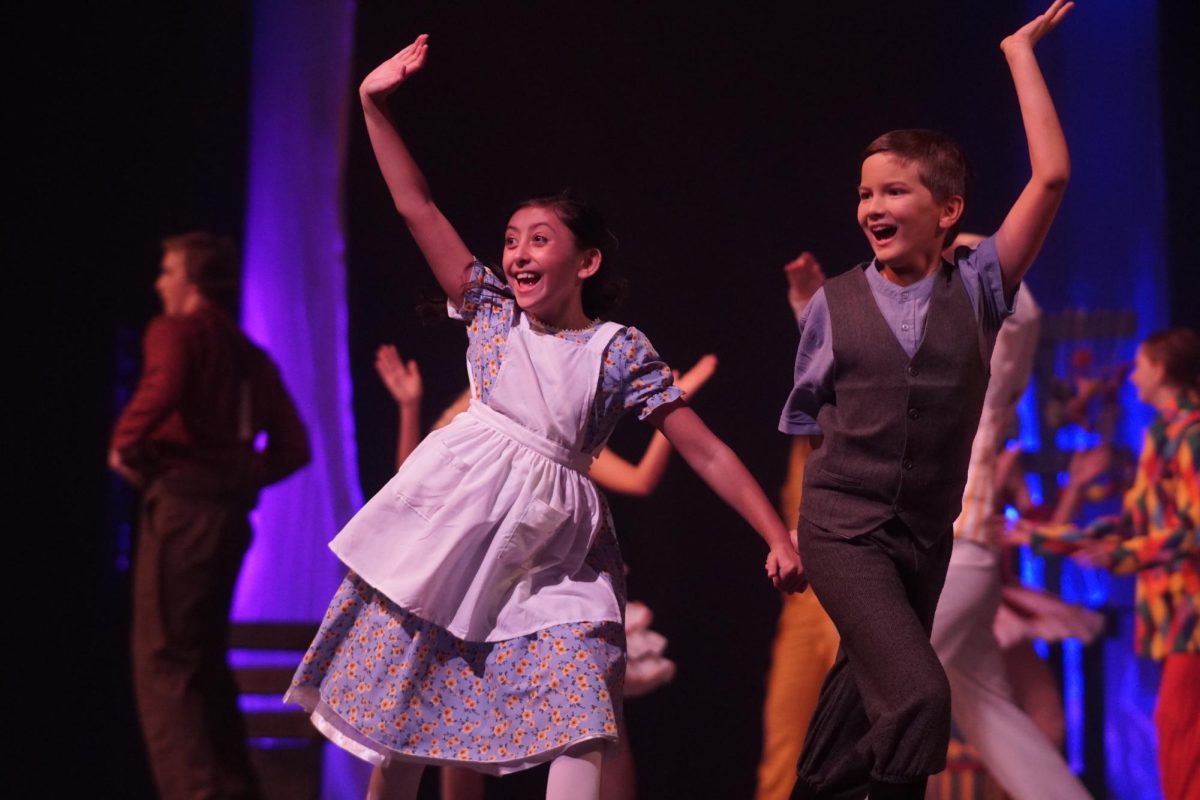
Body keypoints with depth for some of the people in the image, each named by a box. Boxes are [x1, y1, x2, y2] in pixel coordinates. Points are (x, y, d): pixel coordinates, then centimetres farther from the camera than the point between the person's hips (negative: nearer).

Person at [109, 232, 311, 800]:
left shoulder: (177, 330, -2)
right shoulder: (251, 355, 20)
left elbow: (163, 388, -25)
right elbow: (293, 446, 16)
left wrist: (124, 446, -10)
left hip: (183, 501, -8)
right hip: (230, 510, 8)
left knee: (163, 661, -6)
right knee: (202, 659, 17)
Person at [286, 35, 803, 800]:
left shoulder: (620, 350, 2)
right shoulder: (492, 311, 9)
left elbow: (708, 453, 0)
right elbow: (418, 208, 7)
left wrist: (779, 537, -8)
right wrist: (375, 106, 2)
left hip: (553, 543, -2)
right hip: (458, 514, 2)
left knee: (579, 720, -15)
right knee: (396, 700, 3)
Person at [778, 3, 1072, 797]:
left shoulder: (976, 290, -1)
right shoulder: (835, 302, -2)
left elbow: (1052, 176, -9)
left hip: (926, 535, 3)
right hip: (844, 529, -3)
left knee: (867, 695, 15)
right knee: (919, 696, -24)